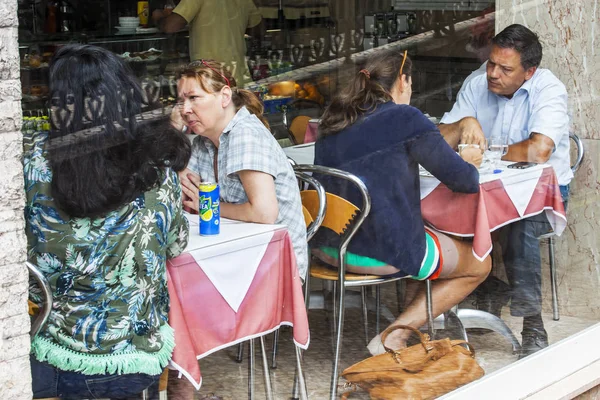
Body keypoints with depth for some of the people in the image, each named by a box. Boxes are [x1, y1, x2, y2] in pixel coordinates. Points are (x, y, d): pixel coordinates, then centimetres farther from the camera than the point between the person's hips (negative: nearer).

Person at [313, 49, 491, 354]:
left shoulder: (334, 120, 9)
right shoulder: (406, 119, -11)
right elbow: (465, 181, -6)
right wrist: (468, 163, 18)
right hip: (383, 254, -8)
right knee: (479, 265, 16)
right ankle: (394, 337, 3)